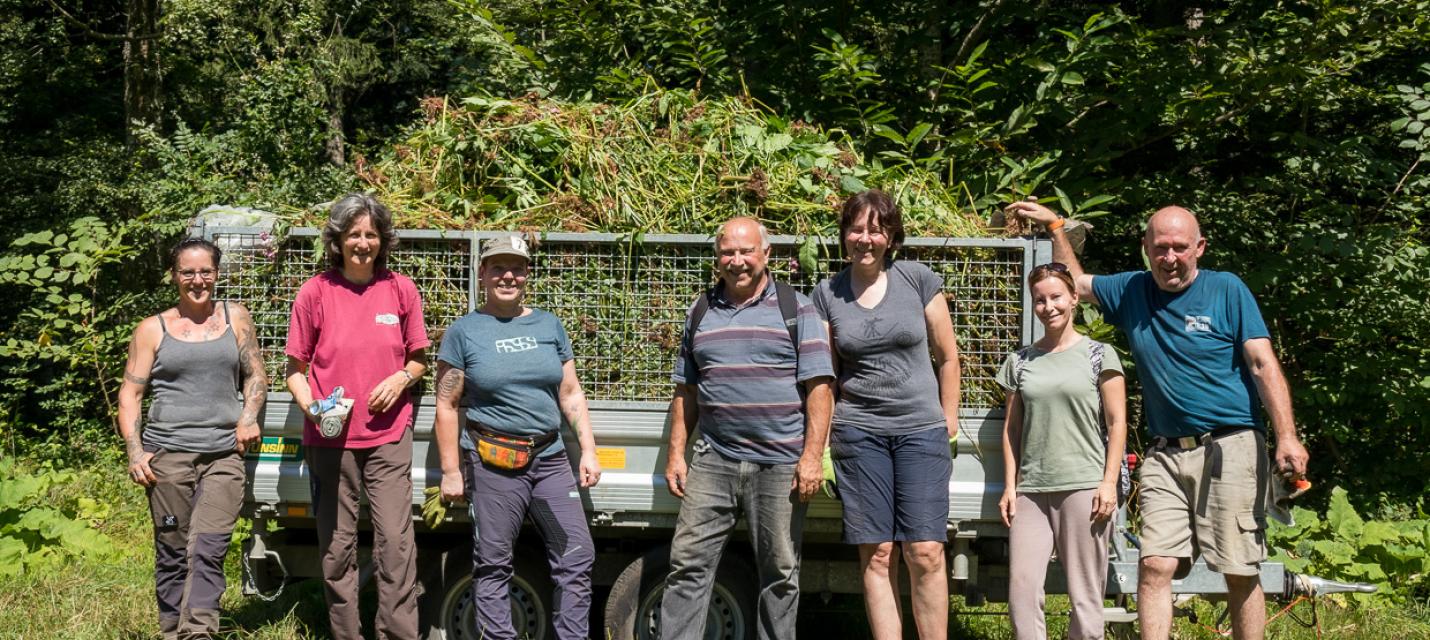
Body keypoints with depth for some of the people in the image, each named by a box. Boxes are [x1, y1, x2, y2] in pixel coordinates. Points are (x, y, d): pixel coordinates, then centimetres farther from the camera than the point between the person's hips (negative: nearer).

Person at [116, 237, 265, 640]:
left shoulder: (235, 318, 12)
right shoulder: (153, 329, 7)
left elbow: (256, 375, 18)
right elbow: (130, 394, 6)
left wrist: (249, 415, -1)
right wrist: (134, 451, -5)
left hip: (224, 455, 0)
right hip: (167, 454, 0)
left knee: (207, 550, -12)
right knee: (172, 552, 3)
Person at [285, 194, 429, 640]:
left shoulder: (400, 289, 4)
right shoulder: (315, 292, 0)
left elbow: (419, 359, 13)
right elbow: (295, 368, 6)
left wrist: (402, 377, -8)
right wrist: (312, 407, -12)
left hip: (389, 436, 0)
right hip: (330, 438, 0)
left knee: (396, 543, -6)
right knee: (337, 547, 5)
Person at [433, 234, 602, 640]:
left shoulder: (549, 326, 11)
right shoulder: (464, 332, 1)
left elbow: (571, 395, 13)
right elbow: (446, 406, 0)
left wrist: (588, 450, 5)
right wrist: (451, 471, -4)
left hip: (550, 459, 4)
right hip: (492, 463, -3)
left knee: (577, 557, 1)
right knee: (493, 564, 4)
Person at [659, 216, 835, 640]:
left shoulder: (796, 309, 2)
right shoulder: (700, 312, 13)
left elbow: (819, 386, -4)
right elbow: (686, 391, 17)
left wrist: (812, 456, -12)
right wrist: (676, 453, 10)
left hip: (780, 466, -3)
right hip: (712, 462, 3)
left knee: (780, 573, 6)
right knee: (687, 565, 0)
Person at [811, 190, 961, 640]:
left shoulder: (918, 280, 1)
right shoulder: (827, 294, 4)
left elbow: (947, 356, 7)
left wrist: (948, 424, 8)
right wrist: (823, 439, 4)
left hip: (921, 429, -1)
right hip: (858, 433, 1)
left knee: (925, 552, -7)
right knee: (876, 556, 0)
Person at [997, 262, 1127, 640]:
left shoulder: (1099, 355, 4)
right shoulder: (1020, 361, 13)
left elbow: (1117, 422, 2)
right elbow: (1011, 428, 14)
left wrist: (1109, 482, -6)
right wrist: (1010, 486, 7)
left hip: (1084, 485, -3)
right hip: (1031, 490, 3)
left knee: (1084, 593, -1)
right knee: (1021, 589, -5)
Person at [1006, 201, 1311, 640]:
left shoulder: (1227, 290, 0)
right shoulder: (1131, 290, 11)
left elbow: (1264, 366, -5)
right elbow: (1076, 281, 30)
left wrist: (1287, 437, -14)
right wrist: (1054, 226, 26)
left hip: (1228, 448, -3)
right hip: (1165, 453, 4)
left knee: (1240, 573, -1)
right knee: (1155, 566, -5)